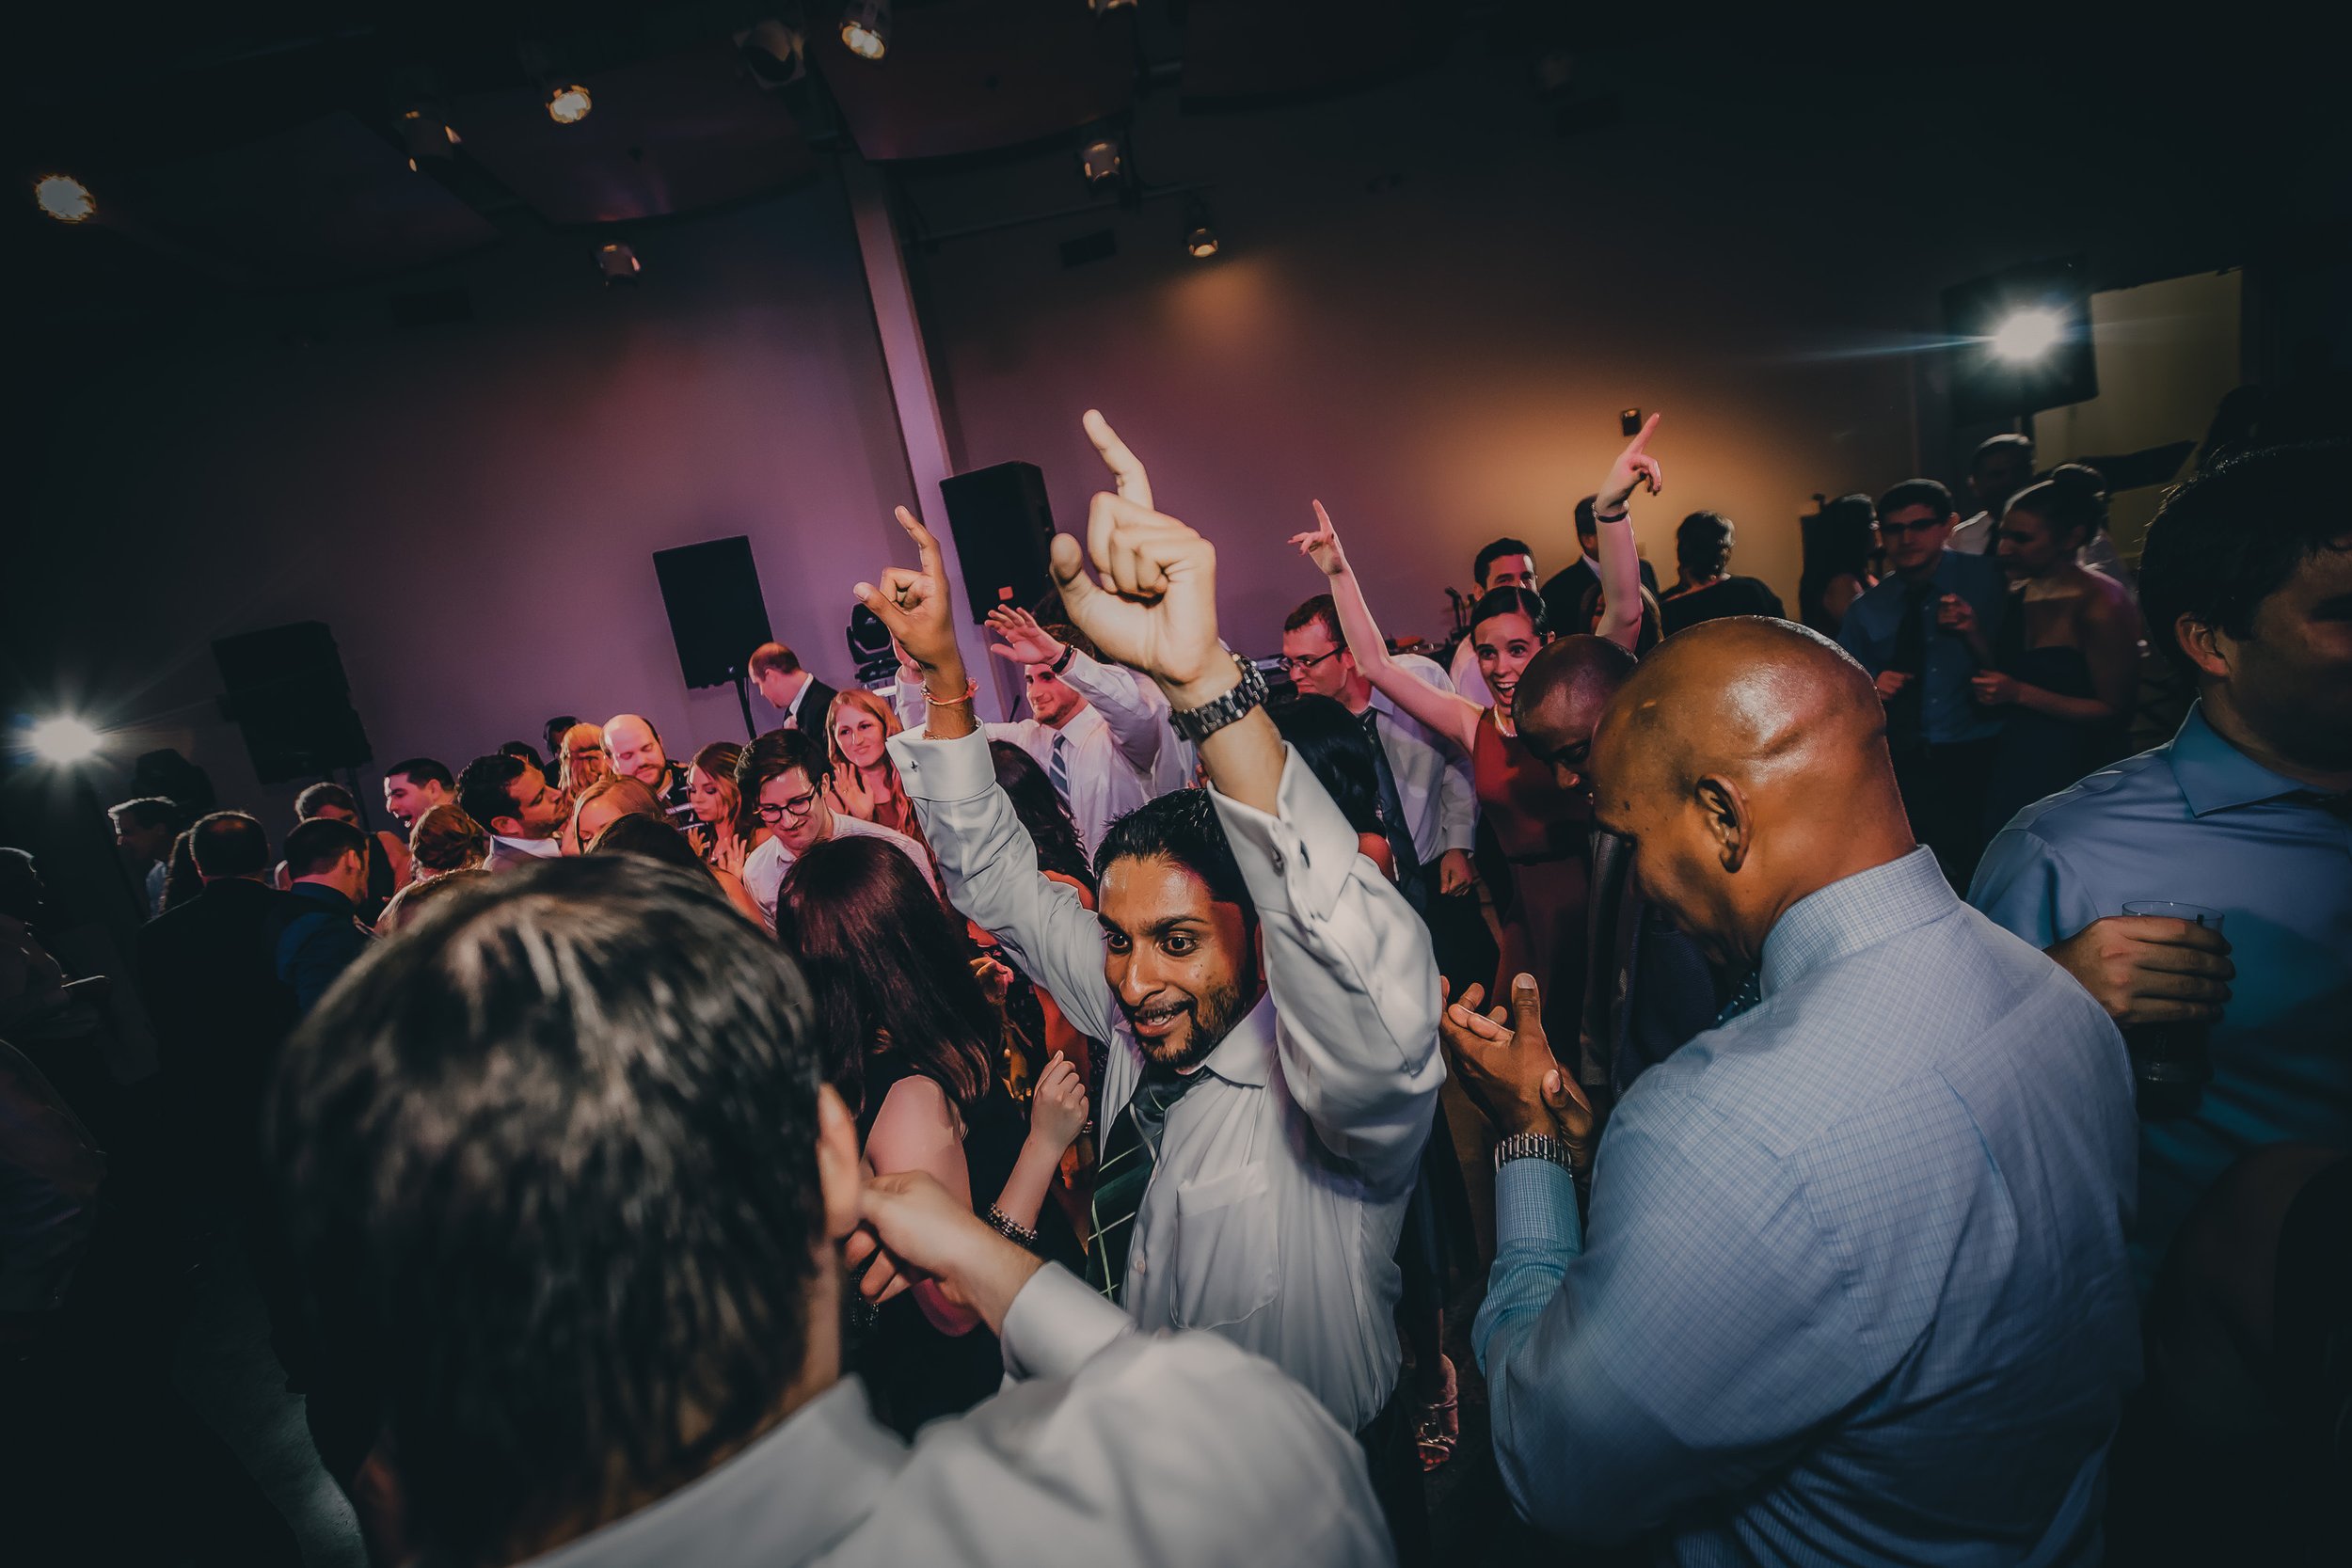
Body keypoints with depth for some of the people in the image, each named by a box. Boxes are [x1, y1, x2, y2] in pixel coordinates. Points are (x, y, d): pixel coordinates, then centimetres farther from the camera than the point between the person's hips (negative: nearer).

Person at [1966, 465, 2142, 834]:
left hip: (2073, 776, -6)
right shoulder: (2017, 598, 7)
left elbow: (2114, 711, -14)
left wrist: (2021, 693, -21)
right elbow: (2000, 679, 8)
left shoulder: (2100, 602, -13)